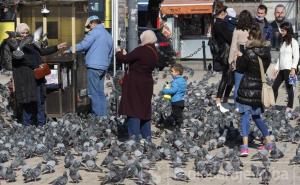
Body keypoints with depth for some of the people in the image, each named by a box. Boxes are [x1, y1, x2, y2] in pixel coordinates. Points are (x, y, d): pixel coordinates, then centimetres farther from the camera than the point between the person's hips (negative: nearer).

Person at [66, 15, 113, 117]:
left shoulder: (95, 32, -7)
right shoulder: (108, 35, 20)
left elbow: (83, 45, -13)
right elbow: (110, 55, 25)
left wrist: (70, 50, -2)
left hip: (94, 66, -8)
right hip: (103, 67, 8)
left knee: (93, 93, -6)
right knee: (100, 93, 12)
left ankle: (98, 116, -9)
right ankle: (103, 115, 12)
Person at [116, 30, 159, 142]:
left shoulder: (141, 50, -18)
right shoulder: (154, 53, 8)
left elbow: (124, 59, -16)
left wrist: (119, 53, 6)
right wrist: (126, 55, 20)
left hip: (135, 84, -8)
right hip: (147, 83, 8)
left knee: (133, 110, -5)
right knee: (145, 110, 15)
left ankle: (134, 136, -8)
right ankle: (147, 137, 18)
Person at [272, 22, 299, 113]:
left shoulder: (293, 42, -3)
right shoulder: (283, 42, 19)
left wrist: (293, 68, -17)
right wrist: (276, 68, 17)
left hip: (289, 69, -8)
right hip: (282, 69, 8)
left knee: (289, 87, -4)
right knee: (274, 86, 4)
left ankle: (290, 107, 2)